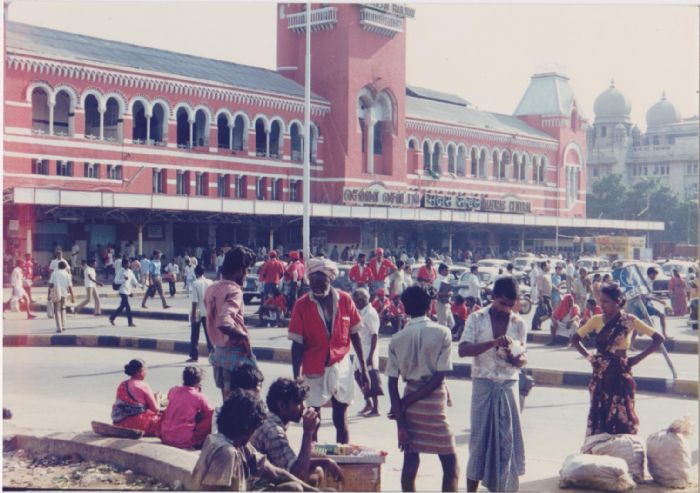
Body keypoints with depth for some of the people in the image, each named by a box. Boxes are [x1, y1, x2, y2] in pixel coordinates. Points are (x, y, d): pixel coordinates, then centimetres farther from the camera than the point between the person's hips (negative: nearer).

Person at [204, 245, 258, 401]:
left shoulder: (211, 289, 7)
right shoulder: (233, 290, -18)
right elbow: (224, 323, -32)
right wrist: (244, 336, -19)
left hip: (218, 350, 8)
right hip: (235, 352, -8)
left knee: (227, 397, 16)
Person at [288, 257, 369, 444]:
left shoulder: (344, 299, -4)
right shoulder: (302, 305, -9)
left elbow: (355, 335, 4)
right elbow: (297, 344, -8)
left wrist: (363, 368, 5)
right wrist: (296, 378, -13)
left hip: (341, 366, 1)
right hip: (314, 370, -1)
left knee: (340, 419, 9)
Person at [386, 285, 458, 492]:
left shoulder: (397, 339, -1)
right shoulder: (441, 333, -7)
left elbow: (392, 384, -4)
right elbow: (439, 377, -12)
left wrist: (401, 423, -2)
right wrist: (406, 403, -7)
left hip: (409, 403, 3)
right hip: (434, 403, -3)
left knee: (410, 460, 10)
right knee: (450, 461, 5)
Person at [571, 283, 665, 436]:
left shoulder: (629, 321, -5)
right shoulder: (597, 320, 2)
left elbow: (659, 338, -5)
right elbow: (575, 339, 12)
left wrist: (637, 358, -8)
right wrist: (588, 356, 2)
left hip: (620, 374, -3)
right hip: (600, 374, 3)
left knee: (621, 415, 0)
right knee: (598, 414, 5)